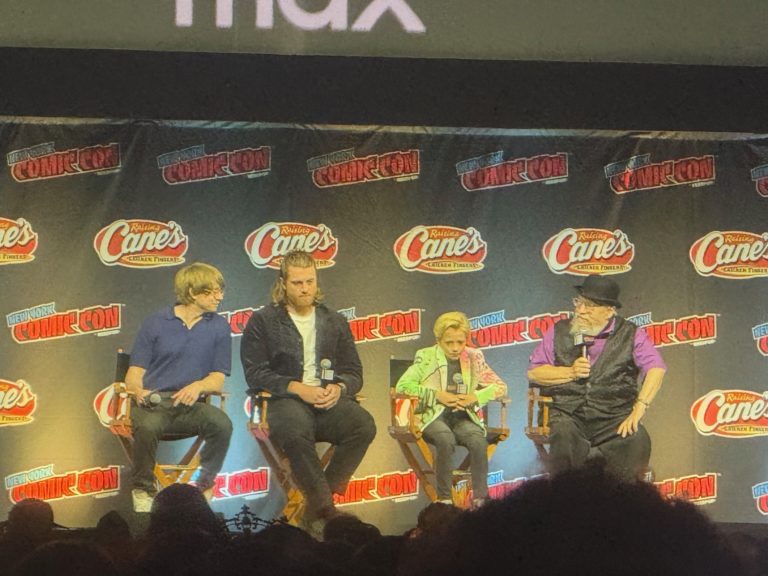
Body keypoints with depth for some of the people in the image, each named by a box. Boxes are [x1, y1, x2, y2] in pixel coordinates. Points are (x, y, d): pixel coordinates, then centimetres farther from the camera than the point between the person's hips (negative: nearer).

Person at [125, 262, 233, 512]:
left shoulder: (218, 327, 11)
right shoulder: (155, 323, 7)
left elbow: (217, 381, 8)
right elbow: (134, 375, 5)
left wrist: (198, 386, -15)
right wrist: (139, 391, -19)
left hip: (190, 406, 1)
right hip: (152, 401, -1)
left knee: (222, 424, -32)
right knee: (146, 426, -38)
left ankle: (204, 487, -8)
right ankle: (143, 491, -14)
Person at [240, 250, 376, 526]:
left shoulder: (335, 322, 20)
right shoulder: (263, 322, 8)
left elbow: (354, 372, 18)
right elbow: (255, 374, -1)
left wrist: (339, 388, -6)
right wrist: (298, 388, -13)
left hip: (328, 400, 4)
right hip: (284, 400, -3)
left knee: (363, 425, -29)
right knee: (295, 430, -40)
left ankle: (318, 501, -21)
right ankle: (325, 505, -33)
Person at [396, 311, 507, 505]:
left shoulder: (474, 358, 10)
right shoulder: (426, 357, 4)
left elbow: (500, 387, 11)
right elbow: (402, 385, -4)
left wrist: (476, 397, -9)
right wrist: (437, 395, -13)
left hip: (463, 416, 2)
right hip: (433, 415, -2)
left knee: (478, 440, -32)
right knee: (446, 439, -37)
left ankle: (480, 497, -27)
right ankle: (444, 498, -26)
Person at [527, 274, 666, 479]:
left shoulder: (630, 335, 7)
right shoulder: (559, 332, 13)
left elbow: (656, 368, -5)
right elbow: (533, 372, 12)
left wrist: (638, 410, -17)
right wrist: (570, 372, -4)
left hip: (614, 416, -1)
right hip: (568, 414, 1)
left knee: (637, 442, -32)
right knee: (564, 437, -35)